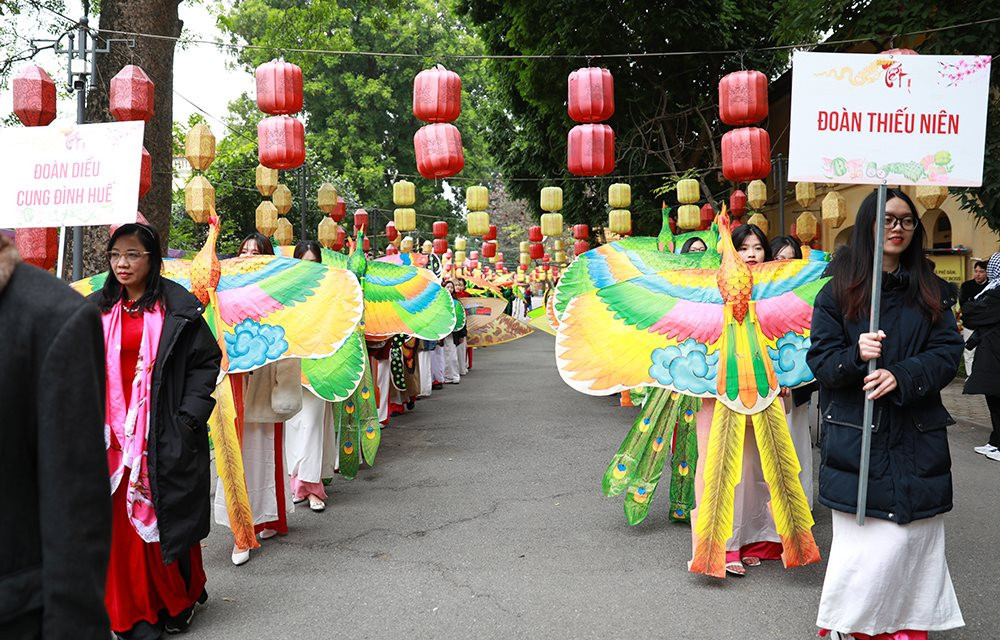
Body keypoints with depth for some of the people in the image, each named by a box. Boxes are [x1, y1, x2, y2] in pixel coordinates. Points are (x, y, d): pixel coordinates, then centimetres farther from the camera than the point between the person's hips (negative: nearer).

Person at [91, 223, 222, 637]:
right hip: (114, 433, 3)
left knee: (168, 518, 4)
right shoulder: (97, 309, 8)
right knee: (122, 522, 3)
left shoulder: (178, 308, -2)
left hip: (164, 435, -3)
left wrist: (189, 416, -11)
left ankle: (178, 601, 23)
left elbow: (207, 360, -3)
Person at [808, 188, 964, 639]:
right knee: (873, 539, -5)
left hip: (917, 437, 3)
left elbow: (948, 352, 2)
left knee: (916, 533, 0)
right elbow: (820, 359, 0)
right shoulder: (838, 291, 3)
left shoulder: (931, 291, 11)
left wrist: (901, 375, -15)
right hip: (856, 436, -3)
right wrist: (855, 356, -22)